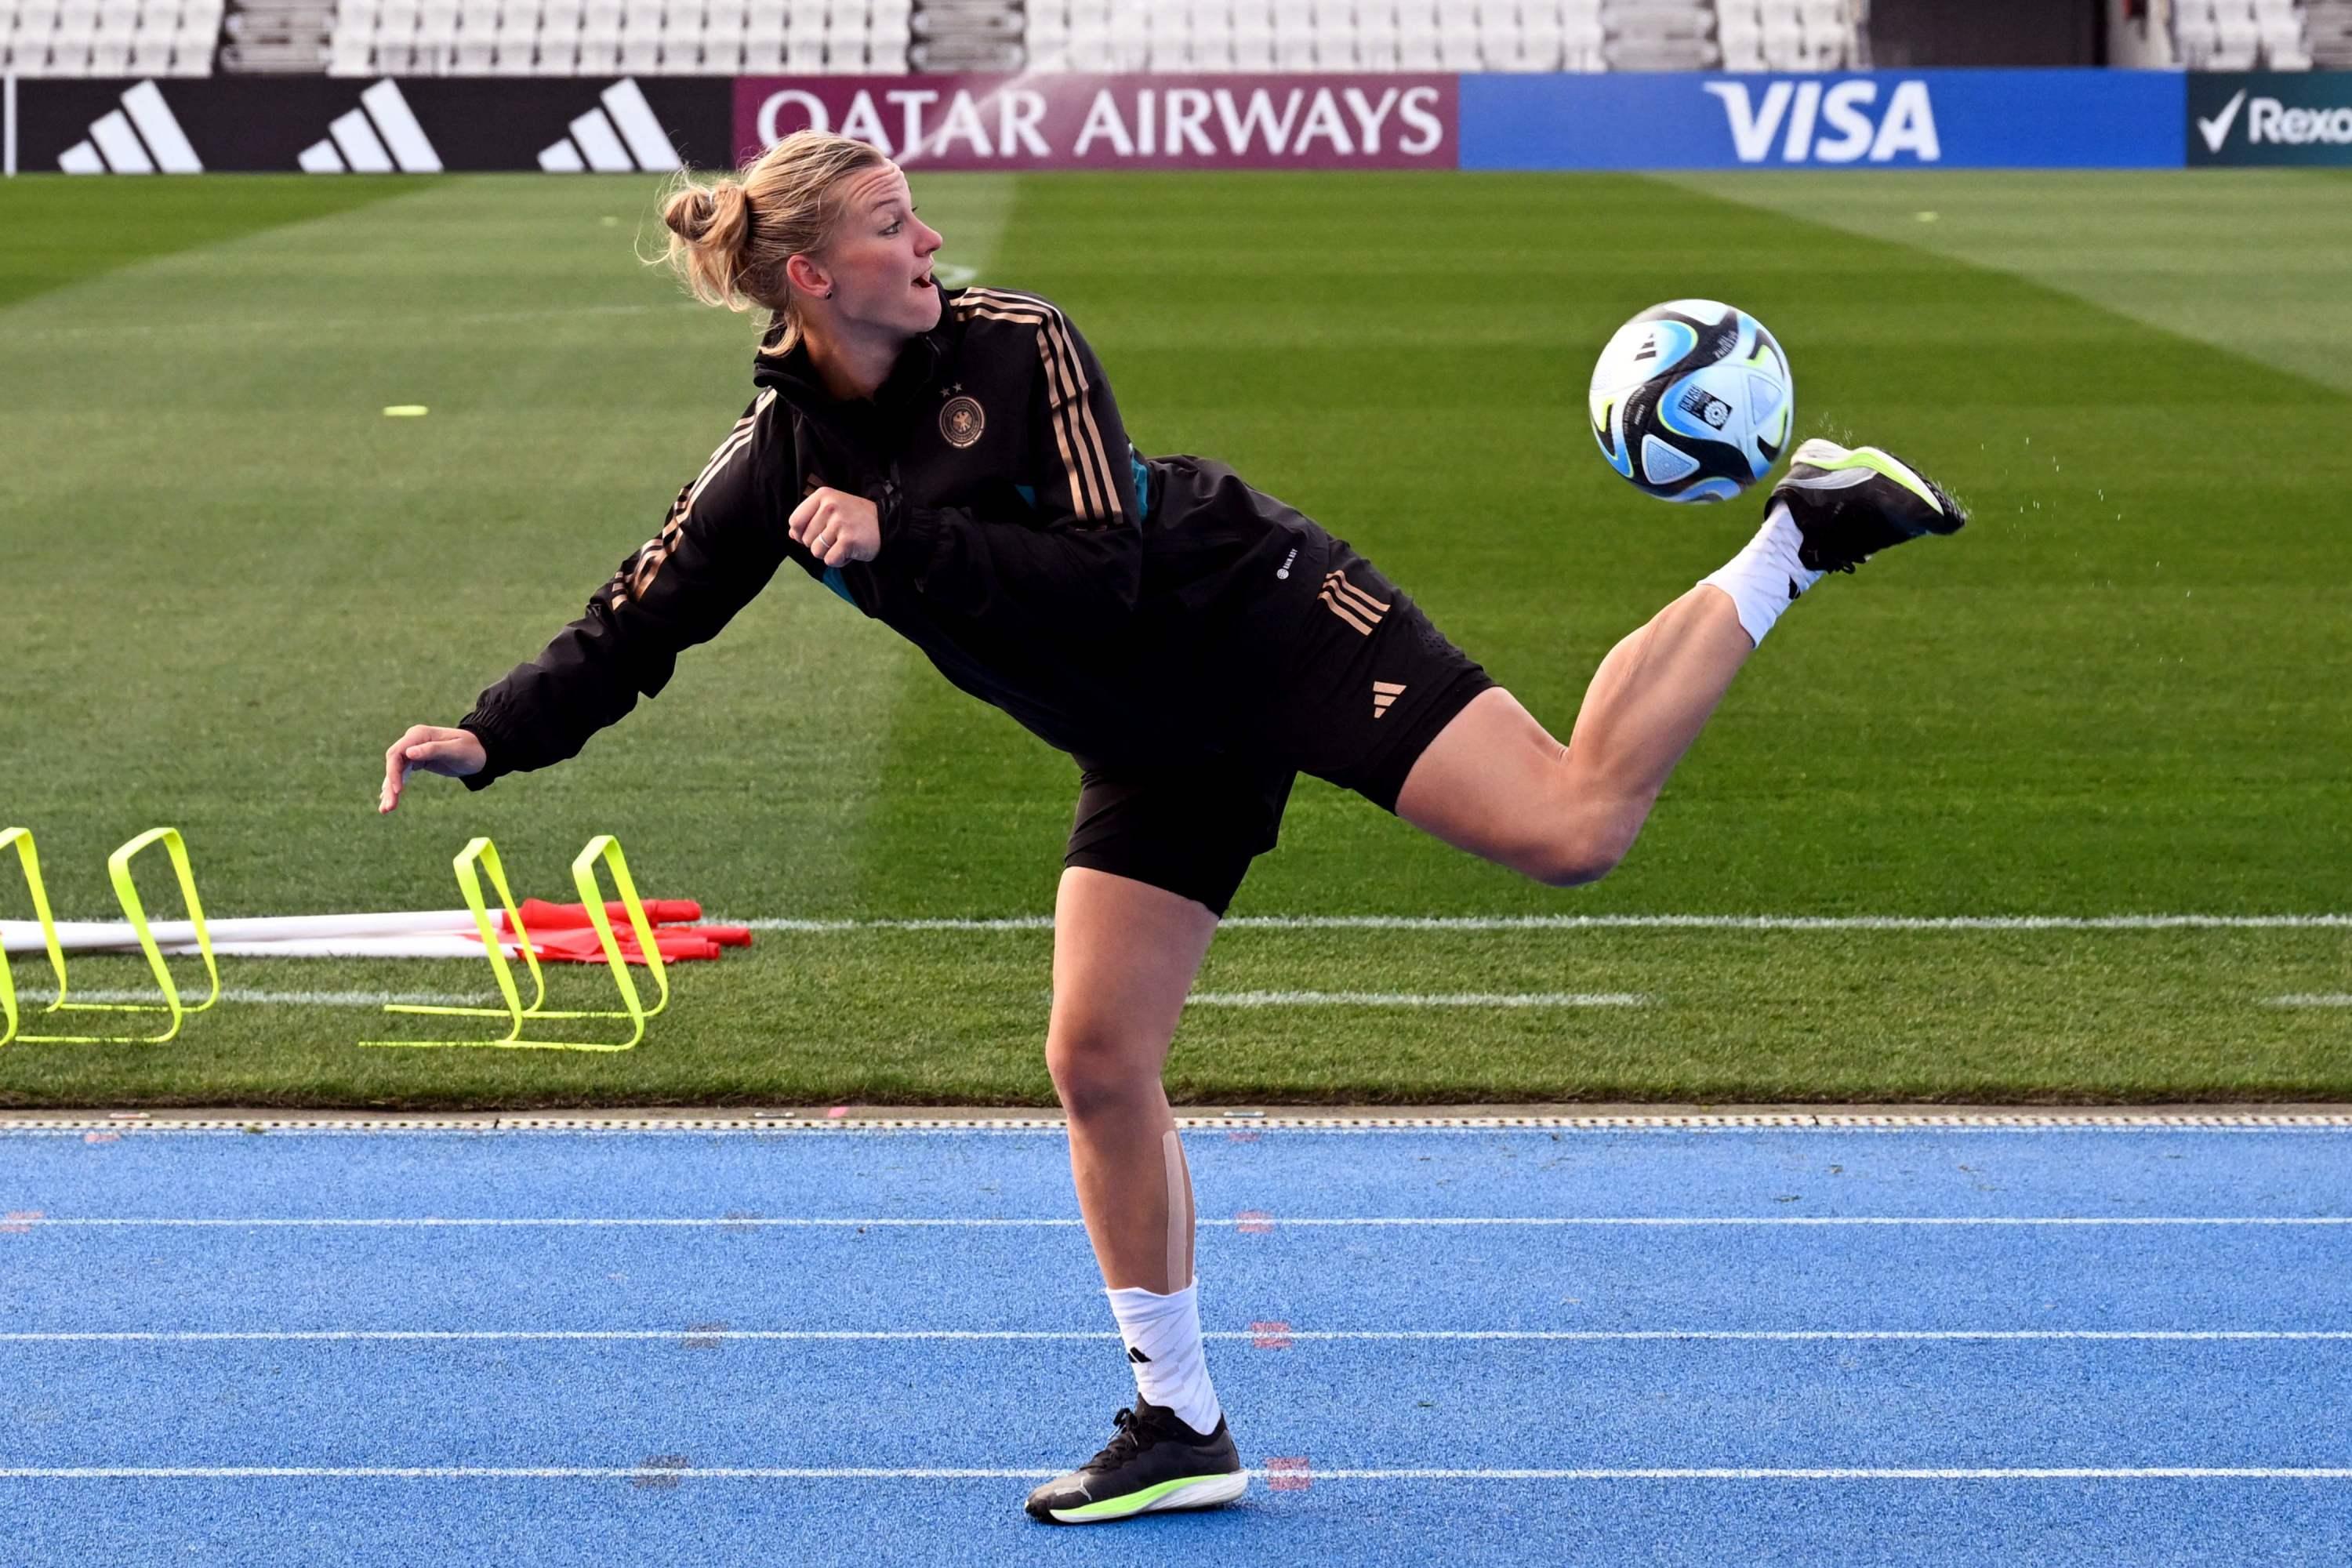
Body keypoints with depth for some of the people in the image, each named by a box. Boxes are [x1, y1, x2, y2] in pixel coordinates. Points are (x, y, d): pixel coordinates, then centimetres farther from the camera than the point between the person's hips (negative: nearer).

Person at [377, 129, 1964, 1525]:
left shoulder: (1014, 345, -17)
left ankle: (1799, 536, -1)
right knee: (1097, 1060, -2)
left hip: (1265, 620, -5)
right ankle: (1181, 1425, 13)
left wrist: (902, 536, -30)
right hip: (1156, 747, 5)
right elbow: (631, 632, -2)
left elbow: (1103, 575, -25)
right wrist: (489, 737, -14)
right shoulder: (775, 465, -5)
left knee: (1572, 827, -20)